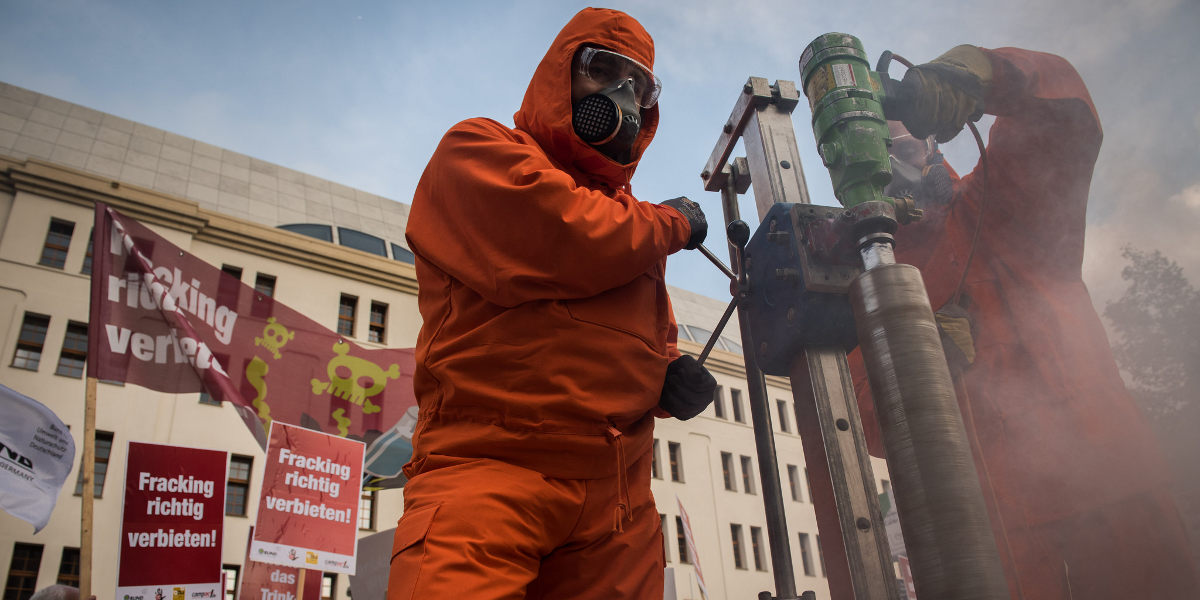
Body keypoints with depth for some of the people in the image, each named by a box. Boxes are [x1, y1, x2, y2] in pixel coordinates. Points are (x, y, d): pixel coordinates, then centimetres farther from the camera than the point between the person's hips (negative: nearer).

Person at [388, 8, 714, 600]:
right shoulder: (477, 151, 7)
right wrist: (671, 223, 6)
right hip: (488, 465, -6)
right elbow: (556, 241, -12)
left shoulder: (634, 228, 26)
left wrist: (668, 376, 6)